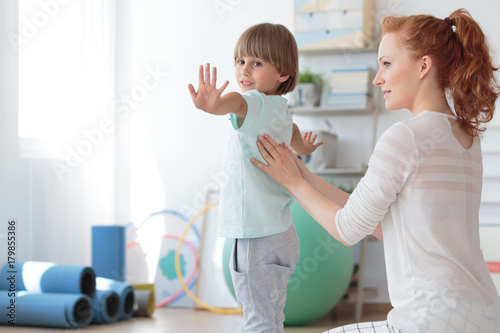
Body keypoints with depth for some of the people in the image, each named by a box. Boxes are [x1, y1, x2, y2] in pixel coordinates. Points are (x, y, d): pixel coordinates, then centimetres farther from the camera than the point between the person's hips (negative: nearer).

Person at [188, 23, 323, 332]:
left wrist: (217, 105, -66)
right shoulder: (280, 110, 14)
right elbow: (292, 131, 38)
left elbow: (240, 102, -43)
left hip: (259, 240, -11)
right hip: (280, 234, 11)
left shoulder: (259, 104, -18)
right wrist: (303, 148, 61)